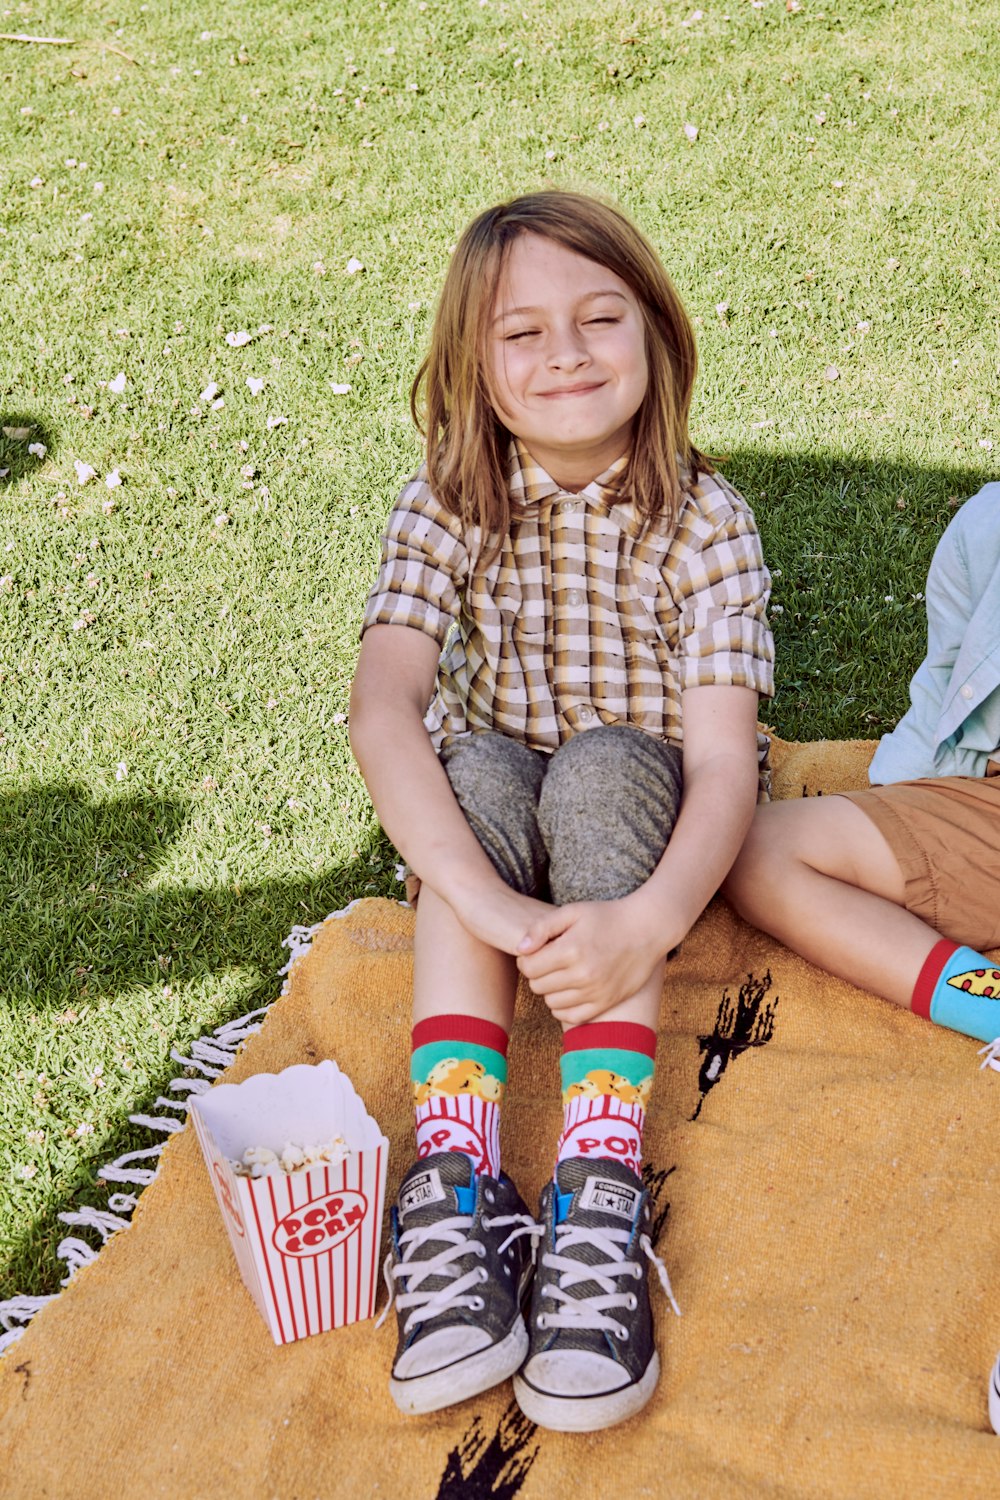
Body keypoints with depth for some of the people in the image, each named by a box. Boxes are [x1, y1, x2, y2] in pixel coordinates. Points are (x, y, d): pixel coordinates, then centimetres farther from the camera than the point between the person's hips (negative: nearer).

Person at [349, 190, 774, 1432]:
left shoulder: (705, 524, -16)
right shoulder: (444, 510, -13)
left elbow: (725, 760, -24)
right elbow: (381, 711, -27)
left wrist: (649, 920, -44)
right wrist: (494, 908, -42)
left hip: (644, 822, -1)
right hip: (493, 815, 1)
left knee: (606, 766, -33)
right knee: (480, 771, -31)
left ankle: (599, 1192, -41)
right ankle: (454, 1185, -39)